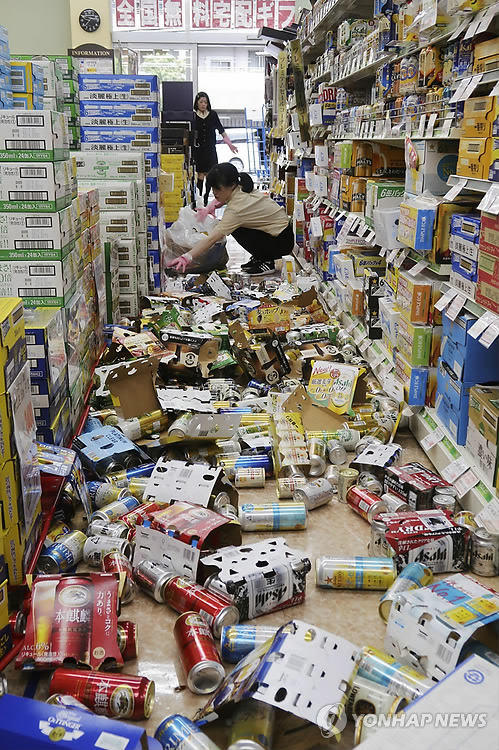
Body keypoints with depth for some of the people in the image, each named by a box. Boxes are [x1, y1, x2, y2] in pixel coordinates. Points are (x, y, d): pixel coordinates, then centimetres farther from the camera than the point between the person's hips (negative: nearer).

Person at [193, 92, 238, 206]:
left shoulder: (213, 114, 4)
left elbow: (221, 131, 8)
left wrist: (230, 144, 6)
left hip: (210, 149, 2)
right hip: (198, 149, -2)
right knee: (200, 174, -3)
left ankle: (206, 199, 11)